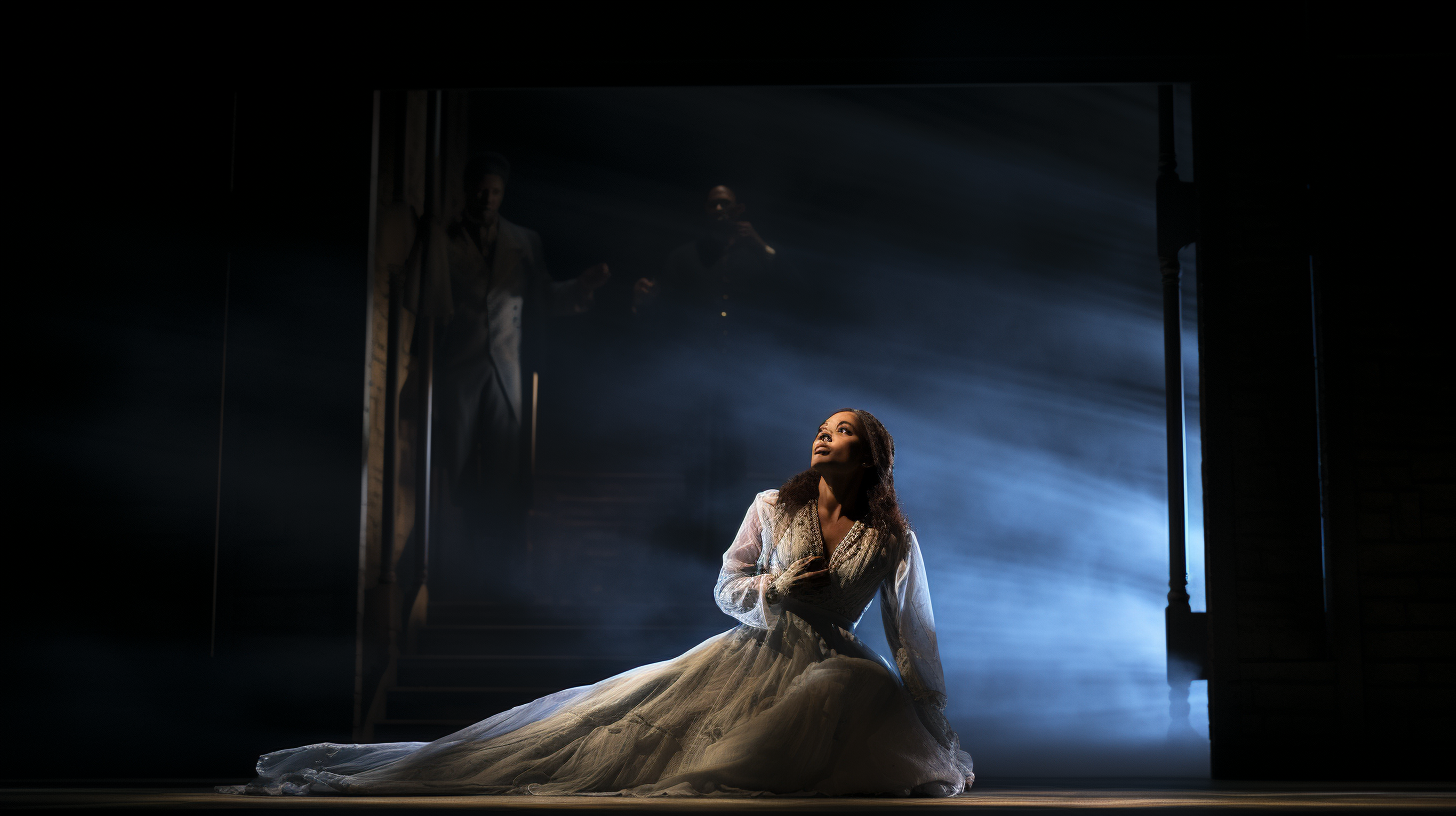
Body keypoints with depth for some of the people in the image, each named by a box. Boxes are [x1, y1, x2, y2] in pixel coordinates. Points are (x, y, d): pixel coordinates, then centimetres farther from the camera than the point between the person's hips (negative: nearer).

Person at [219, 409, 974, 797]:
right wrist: (777, 586, -11)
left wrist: (936, 722, 6)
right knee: (625, 717, -16)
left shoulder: (894, 543, 2)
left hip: (830, 666, 0)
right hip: (750, 653, 0)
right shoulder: (774, 507, 7)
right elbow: (726, 587, 9)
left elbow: (913, 635, 7)